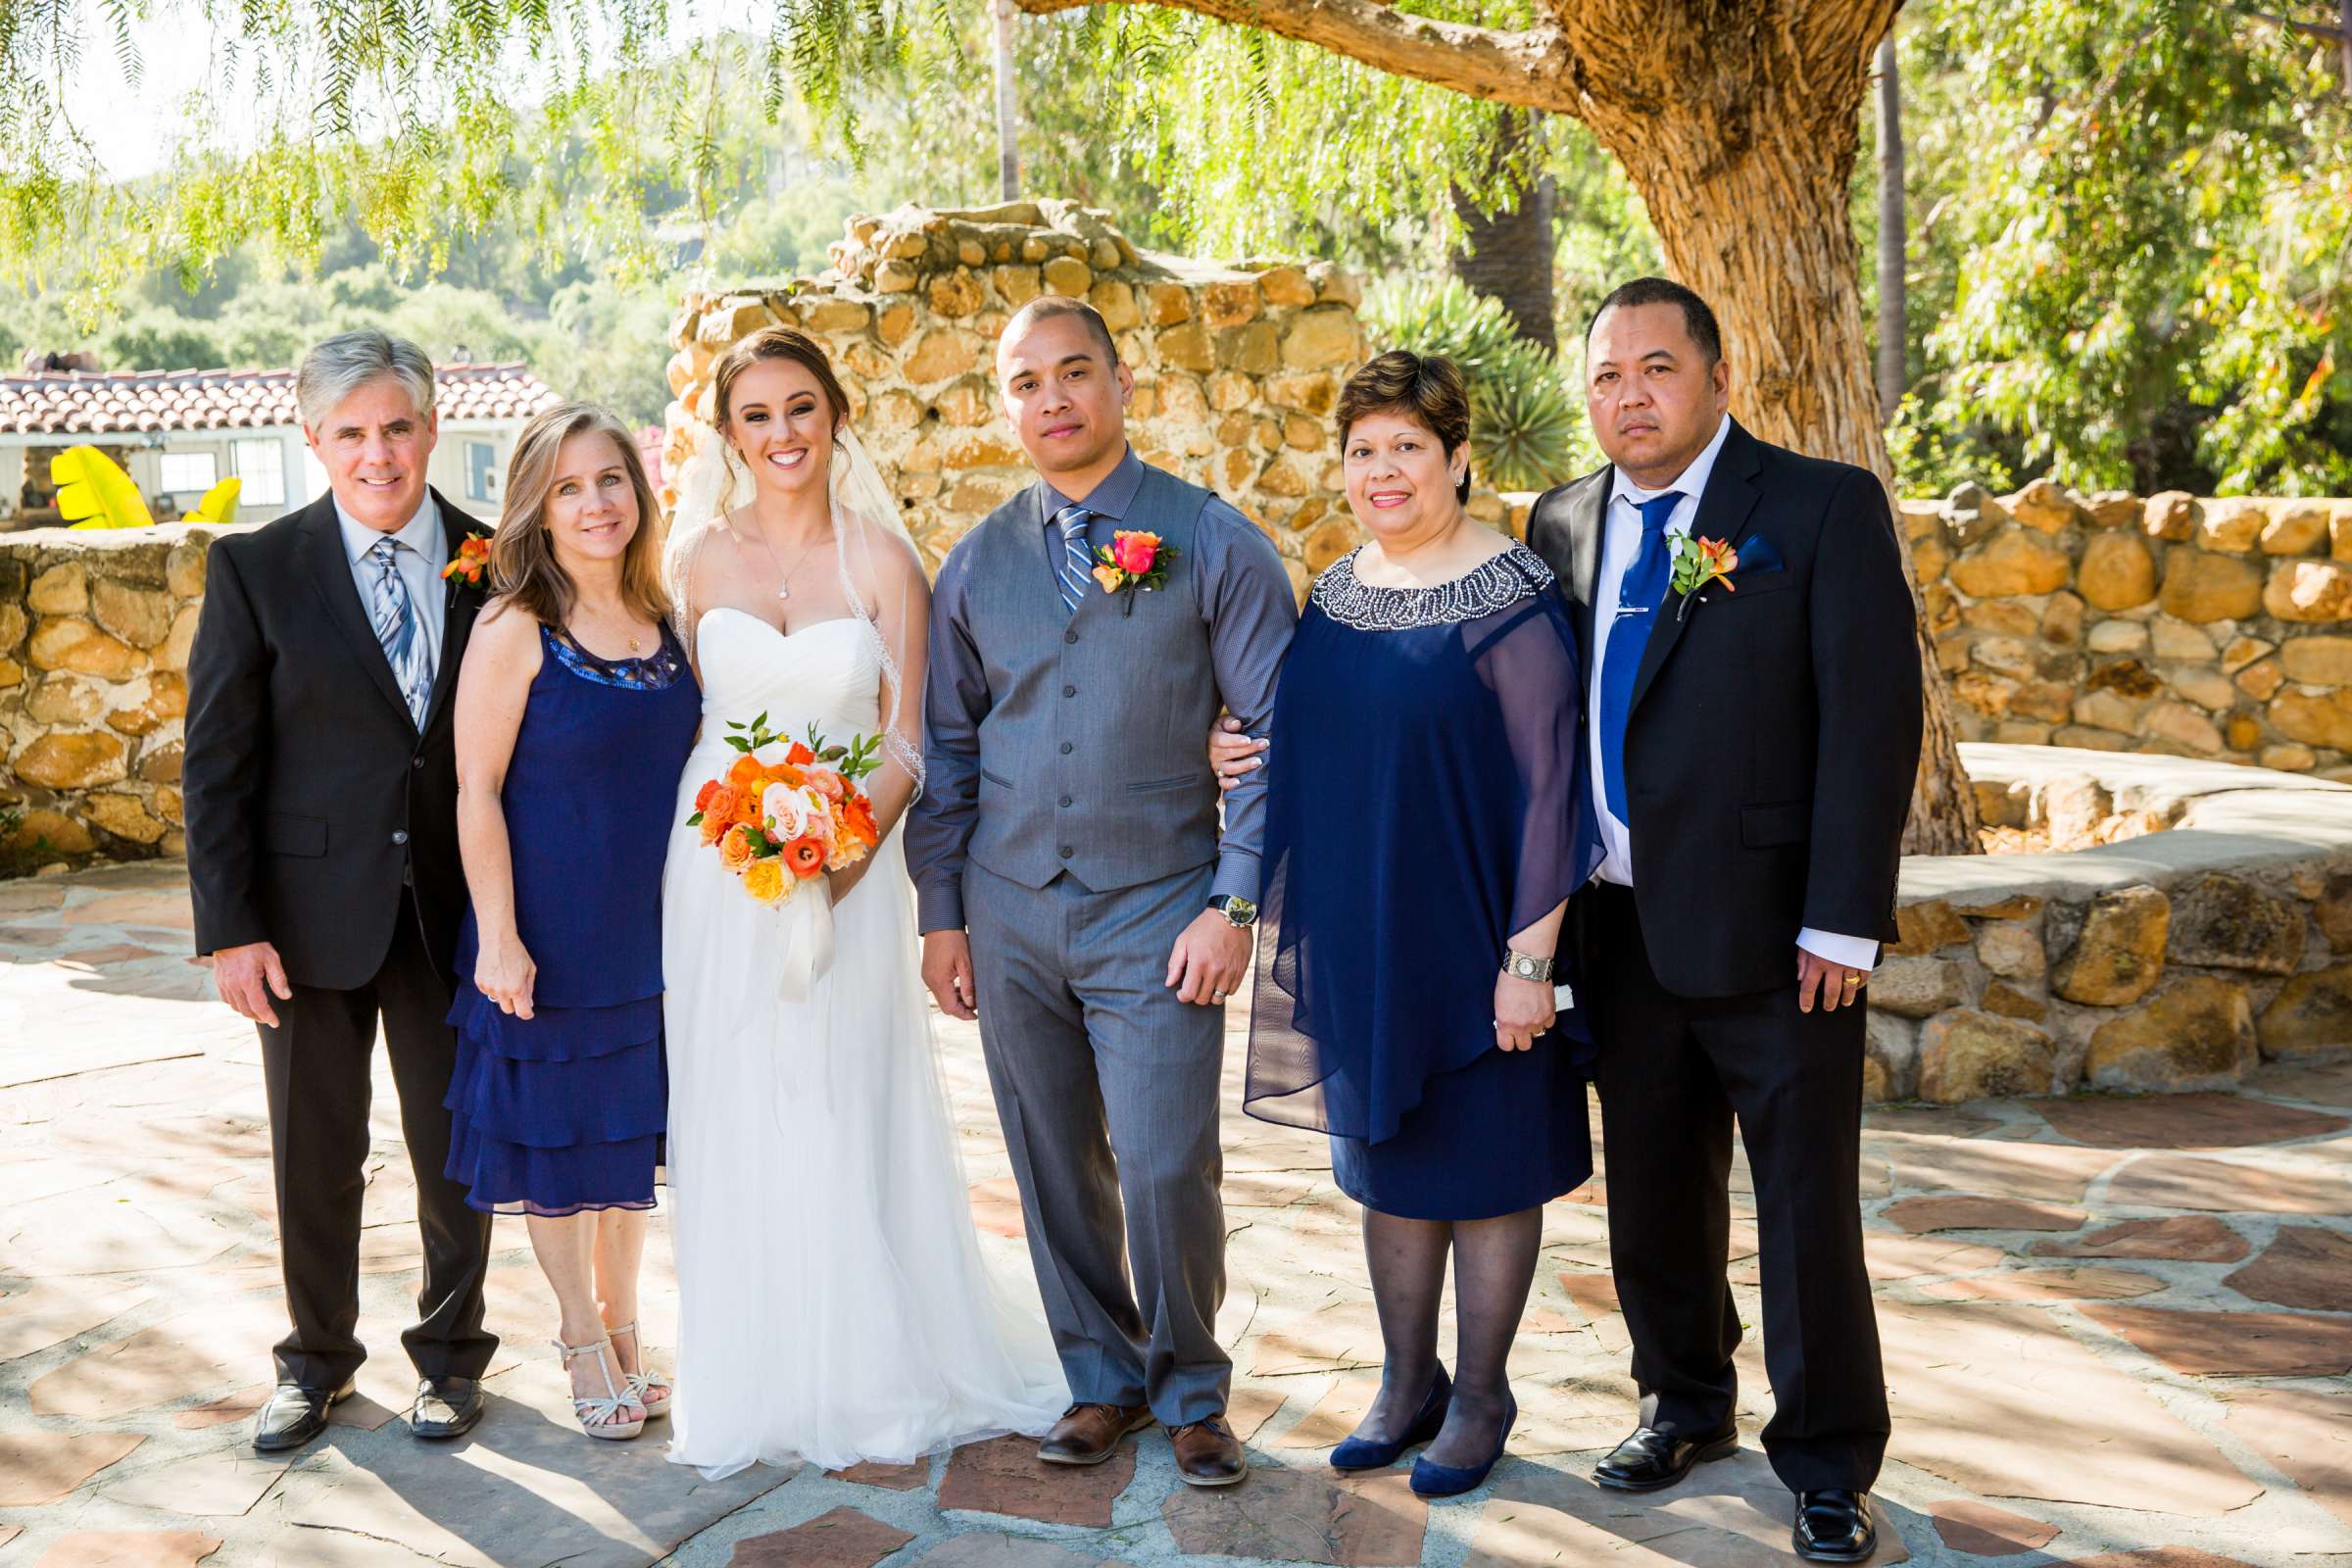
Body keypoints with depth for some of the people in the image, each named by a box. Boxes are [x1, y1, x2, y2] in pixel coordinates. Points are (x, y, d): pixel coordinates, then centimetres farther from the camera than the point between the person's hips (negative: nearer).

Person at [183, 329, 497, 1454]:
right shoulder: (256, 568, -4)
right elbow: (215, 760, -4)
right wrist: (228, 927, -9)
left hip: (453, 908, 1)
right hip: (311, 910, -1)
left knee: (457, 1148, 11)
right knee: (314, 1153, 12)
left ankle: (449, 1352, 31)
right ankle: (315, 1360, 32)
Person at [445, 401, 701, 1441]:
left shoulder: (667, 622, 3)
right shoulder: (513, 631, -12)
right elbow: (477, 791, -13)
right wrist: (498, 936, -16)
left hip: (650, 924, 5)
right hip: (550, 928, -5)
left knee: (633, 1127, 16)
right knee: (555, 1133, 9)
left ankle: (624, 1324, 34)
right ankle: (585, 1340, 28)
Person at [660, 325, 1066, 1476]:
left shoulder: (881, 558, -2)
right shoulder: (703, 555, 3)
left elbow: (904, 746, -2)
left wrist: (832, 878, -14)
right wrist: (714, 842, -6)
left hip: (848, 868, -2)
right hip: (717, 870, 2)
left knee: (846, 1119, 2)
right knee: (732, 1125, 6)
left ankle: (865, 1376, 19)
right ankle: (748, 1385, 20)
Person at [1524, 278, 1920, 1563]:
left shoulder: (1824, 508, -6)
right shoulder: (1564, 524, 9)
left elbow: (1873, 718, -11)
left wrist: (1841, 924, -15)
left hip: (1770, 929, -4)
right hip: (1625, 926, 5)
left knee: (1807, 1209, 3)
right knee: (1653, 1191, 16)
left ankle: (1828, 1465, 19)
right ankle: (1685, 1405, 35)